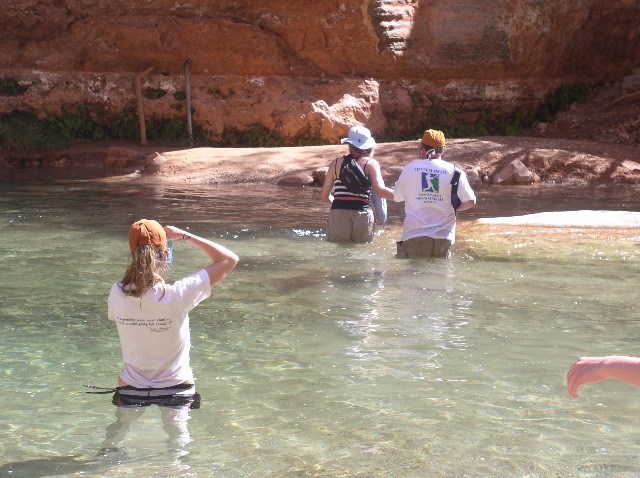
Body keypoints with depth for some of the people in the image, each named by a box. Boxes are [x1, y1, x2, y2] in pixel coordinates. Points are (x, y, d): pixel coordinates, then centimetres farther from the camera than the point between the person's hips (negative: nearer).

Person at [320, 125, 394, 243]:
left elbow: (324, 197, 15)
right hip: (363, 219, -1)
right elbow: (380, 190, -11)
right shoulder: (371, 164, 4)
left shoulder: (336, 163, 11)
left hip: (337, 217, 1)